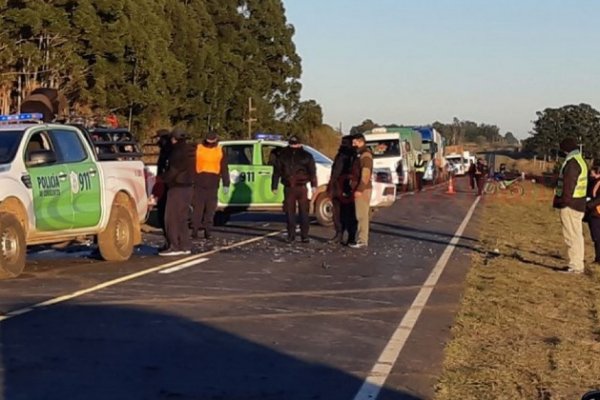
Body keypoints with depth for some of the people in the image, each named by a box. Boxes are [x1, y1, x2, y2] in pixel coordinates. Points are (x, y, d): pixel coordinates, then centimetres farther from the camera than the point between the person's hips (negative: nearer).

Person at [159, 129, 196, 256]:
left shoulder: (179, 151, -15)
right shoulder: (189, 151, 13)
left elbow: (173, 171, -17)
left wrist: (163, 178, -1)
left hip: (178, 188, -10)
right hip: (187, 187, 10)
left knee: (172, 218, -6)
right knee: (181, 218, 16)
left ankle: (175, 247, -8)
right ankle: (185, 246, 18)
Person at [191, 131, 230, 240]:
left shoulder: (220, 151, 7)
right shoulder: (197, 149, 2)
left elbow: (224, 169, 11)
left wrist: (226, 184, 7)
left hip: (213, 185, 2)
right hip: (199, 184, -2)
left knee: (210, 209, 4)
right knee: (197, 208, -2)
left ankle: (208, 231, 9)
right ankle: (195, 230, 1)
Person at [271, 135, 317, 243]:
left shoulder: (306, 156, 3)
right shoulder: (282, 156, 7)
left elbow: (312, 172, 2)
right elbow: (276, 172, 9)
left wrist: (313, 185, -6)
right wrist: (274, 186, 6)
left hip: (302, 188, -2)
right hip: (288, 188, 2)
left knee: (304, 212, -2)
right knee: (289, 212, 4)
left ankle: (304, 235, 1)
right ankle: (291, 235, 11)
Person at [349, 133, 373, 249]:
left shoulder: (365, 155, -14)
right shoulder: (360, 154, 18)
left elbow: (365, 174, -21)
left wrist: (359, 189, -24)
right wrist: (356, 188, 19)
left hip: (362, 189, -10)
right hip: (360, 189, 10)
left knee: (362, 215, -9)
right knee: (362, 215, 12)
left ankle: (362, 240, -9)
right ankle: (362, 239, 16)